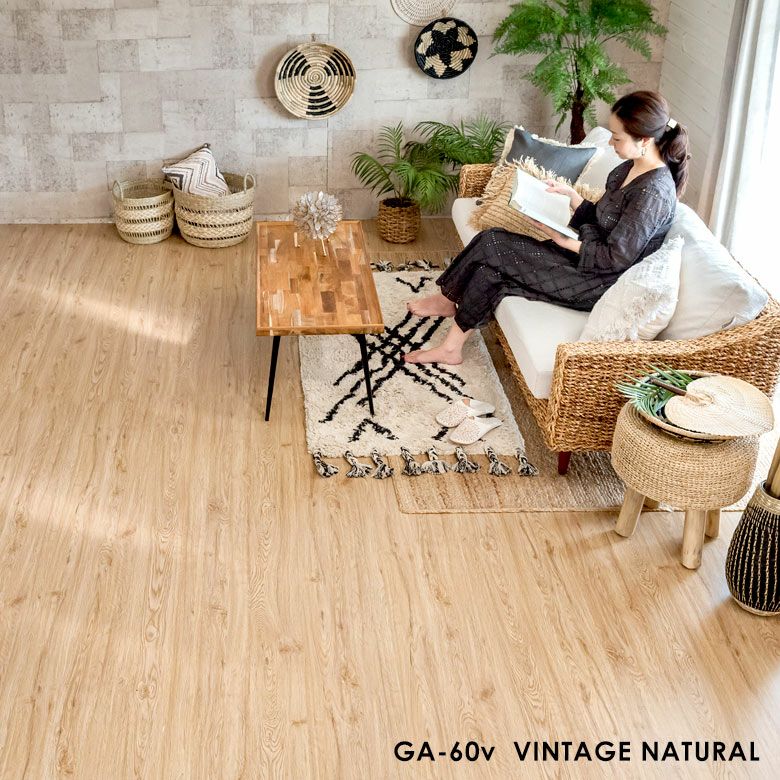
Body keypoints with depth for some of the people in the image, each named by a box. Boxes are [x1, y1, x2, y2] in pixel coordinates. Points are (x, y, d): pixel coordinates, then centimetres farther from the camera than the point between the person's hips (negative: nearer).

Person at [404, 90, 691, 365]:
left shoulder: (653, 192, -24)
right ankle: (451, 346, 1)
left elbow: (616, 259, -22)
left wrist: (564, 240, -16)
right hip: (584, 254, 9)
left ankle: (449, 298, 12)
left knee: (493, 247, -13)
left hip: (599, 283, -9)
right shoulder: (629, 169, 5)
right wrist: (569, 194, 3)